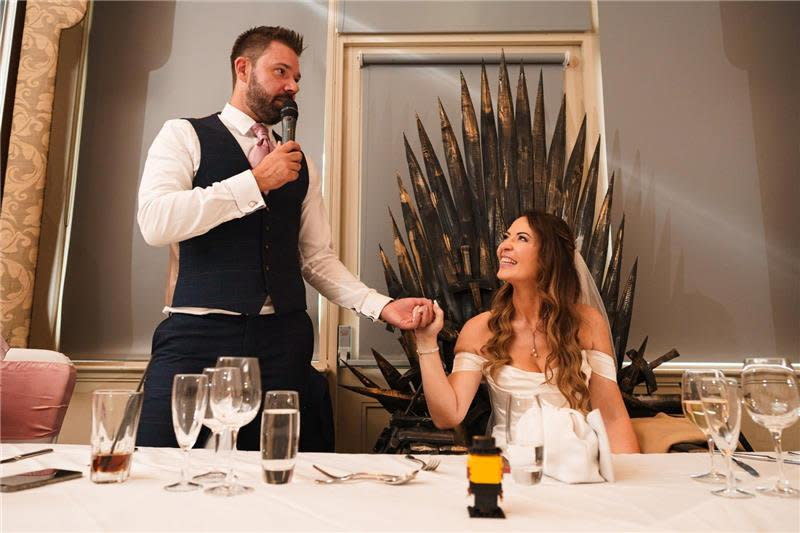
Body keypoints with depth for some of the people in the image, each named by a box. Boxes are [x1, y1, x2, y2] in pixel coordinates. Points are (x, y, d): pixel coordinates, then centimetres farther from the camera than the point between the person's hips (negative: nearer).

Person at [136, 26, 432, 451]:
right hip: (199, 334, -3)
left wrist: (382, 305, 2)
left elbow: (317, 258, 14)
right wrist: (255, 181, -12)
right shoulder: (184, 135, 5)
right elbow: (155, 223, -12)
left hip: (283, 339, 4)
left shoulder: (299, 163, 16)